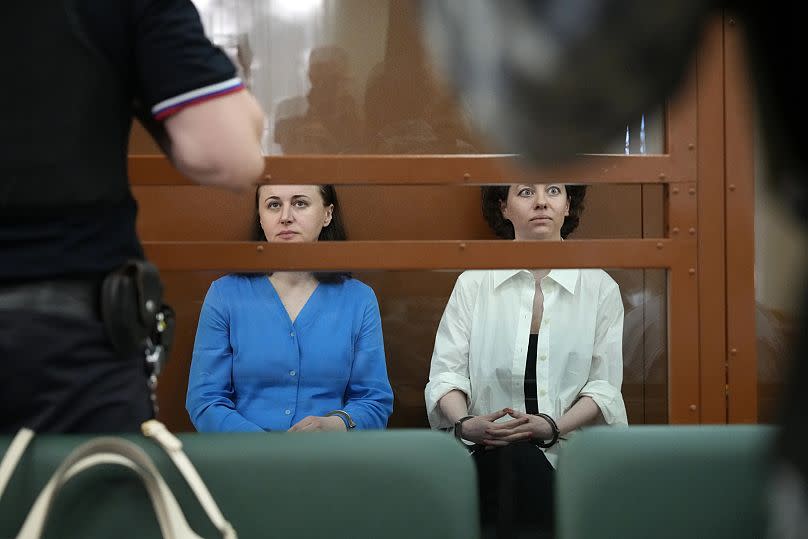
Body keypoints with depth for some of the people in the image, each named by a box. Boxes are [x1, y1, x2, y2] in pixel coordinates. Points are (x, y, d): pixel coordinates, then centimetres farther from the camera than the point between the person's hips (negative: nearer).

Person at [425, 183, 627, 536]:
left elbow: (604, 387, 4)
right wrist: (465, 424, -19)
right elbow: (447, 373, 3)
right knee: (518, 457, -35)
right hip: (489, 452, 0)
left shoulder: (600, 288, 10)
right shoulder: (473, 283, 10)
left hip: (572, 455, 0)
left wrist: (553, 426, -15)